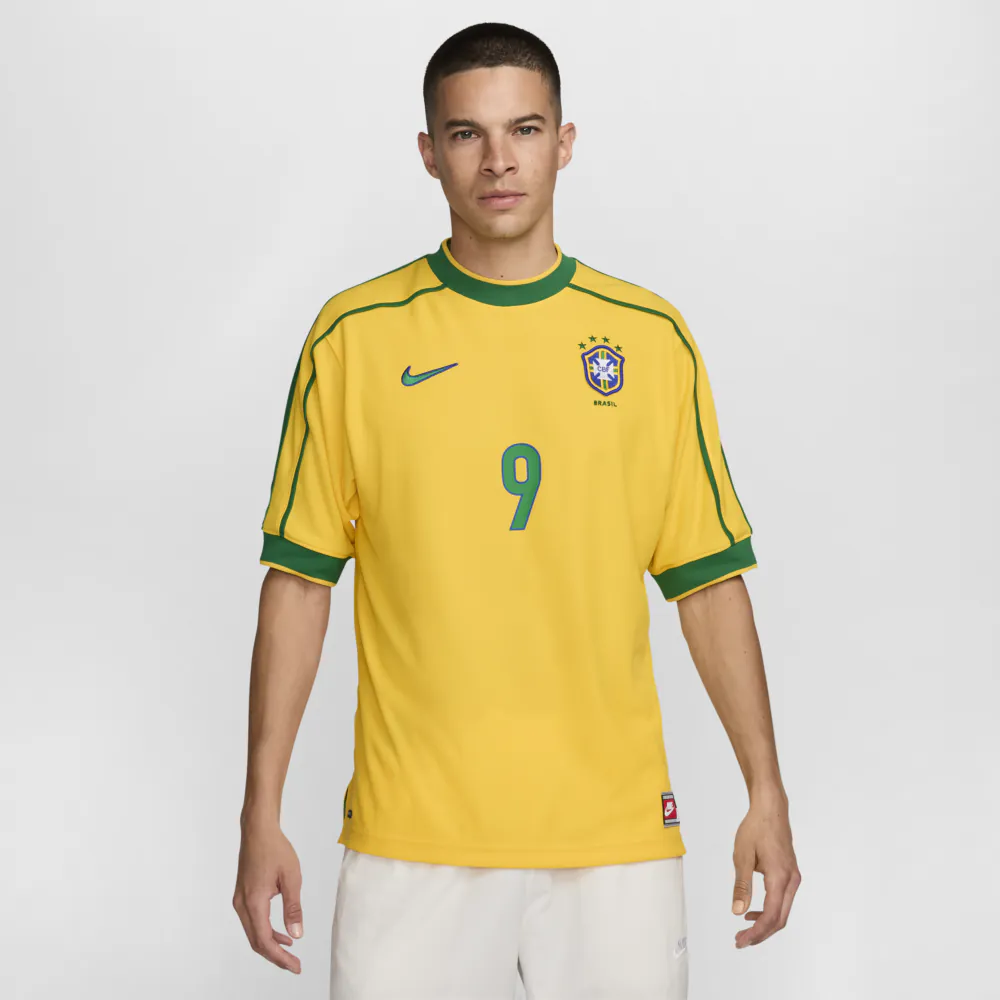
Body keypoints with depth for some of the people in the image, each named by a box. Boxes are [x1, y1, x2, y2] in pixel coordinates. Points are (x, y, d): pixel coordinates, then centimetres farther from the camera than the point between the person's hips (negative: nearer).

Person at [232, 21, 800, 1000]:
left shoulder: (654, 338, 5)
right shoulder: (355, 335, 1)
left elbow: (708, 577, 7)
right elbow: (299, 578, 2)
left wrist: (766, 793, 2)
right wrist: (262, 814, -3)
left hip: (614, 831, 1)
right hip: (411, 836, -1)